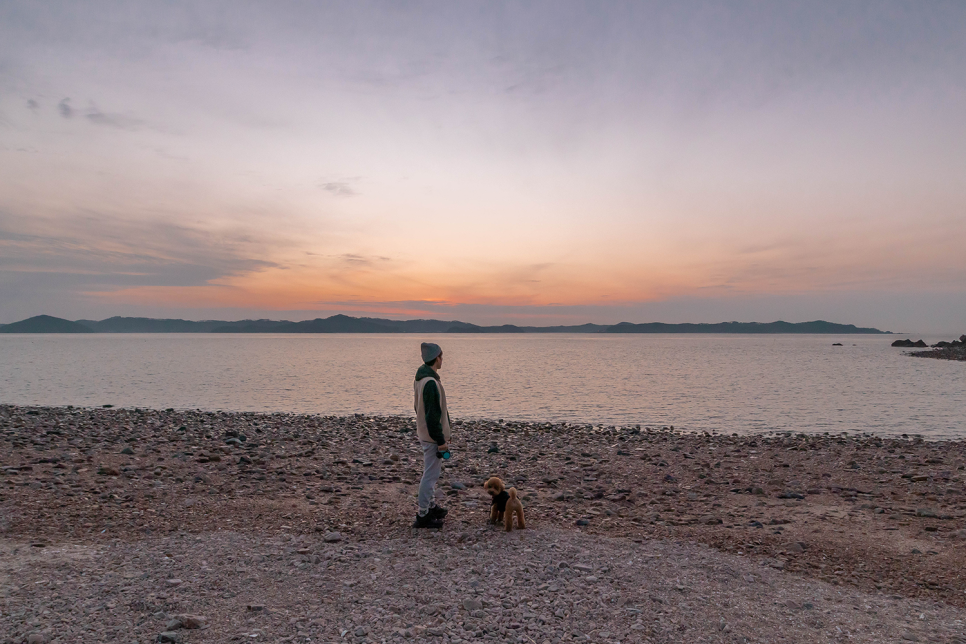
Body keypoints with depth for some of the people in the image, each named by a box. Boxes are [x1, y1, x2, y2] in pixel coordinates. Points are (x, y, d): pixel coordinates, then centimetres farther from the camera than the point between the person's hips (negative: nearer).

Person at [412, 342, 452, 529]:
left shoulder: (420, 378, 8)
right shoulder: (431, 383, -24)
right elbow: (433, 415, -25)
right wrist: (441, 440, -19)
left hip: (424, 434, 11)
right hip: (433, 437, -11)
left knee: (431, 473, 22)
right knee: (430, 475, -3)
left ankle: (431, 506, 34)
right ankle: (423, 516, 3)